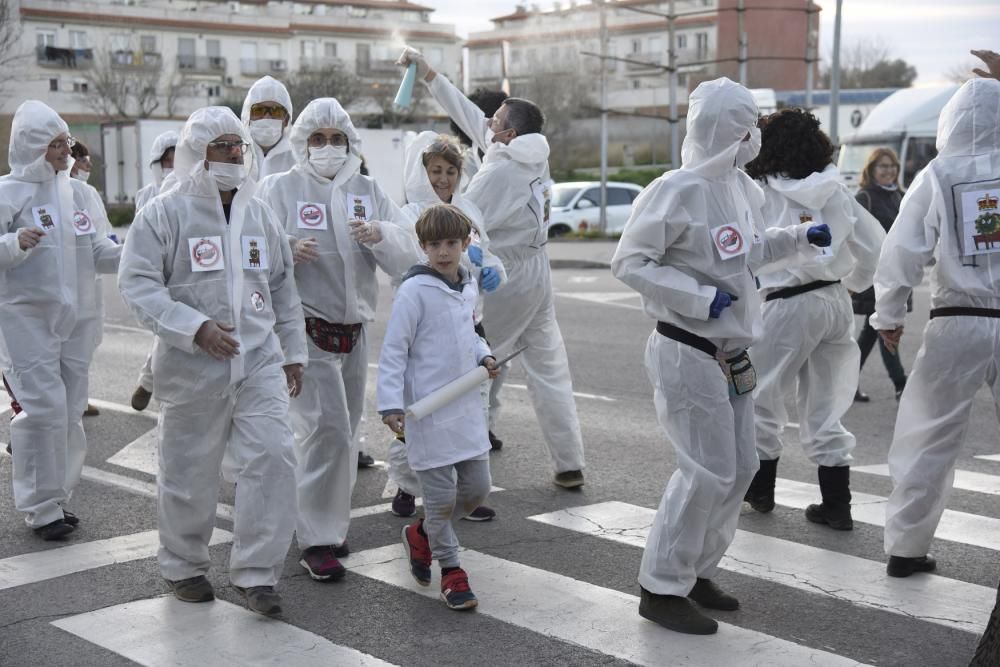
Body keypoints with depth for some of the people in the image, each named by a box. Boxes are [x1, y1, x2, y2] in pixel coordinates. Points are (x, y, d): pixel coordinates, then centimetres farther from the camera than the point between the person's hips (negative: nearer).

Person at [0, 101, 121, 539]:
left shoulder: (75, 191, 11)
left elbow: (95, 250, 17)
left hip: (76, 318, 6)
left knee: (70, 412, 10)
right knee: (43, 408, -8)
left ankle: (57, 495, 23)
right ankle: (40, 507, 5)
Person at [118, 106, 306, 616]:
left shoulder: (258, 213, 12)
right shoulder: (163, 213, -5)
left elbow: (282, 287, 18)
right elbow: (137, 285, -13)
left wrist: (293, 352, 16)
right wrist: (196, 327, -22)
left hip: (260, 360, 4)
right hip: (192, 365, -4)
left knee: (272, 457, -8)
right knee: (190, 471, 8)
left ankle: (255, 573, 4)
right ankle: (183, 566, 30)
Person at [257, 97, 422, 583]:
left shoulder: (368, 192, 9)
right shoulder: (279, 189, -2)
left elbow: (409, 258, 1)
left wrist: (379, 235, -20)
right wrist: (286, 251, -30)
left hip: (354, 331, 5)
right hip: (306, 329, -5)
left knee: (345, 431, 14)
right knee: (326, 429, -14)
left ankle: (328, 522, 31)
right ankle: (317, 541, -3)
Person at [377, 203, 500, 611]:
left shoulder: (468, 286, 8)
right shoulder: (414, 291, -14)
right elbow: (393, 351, -13)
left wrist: (483, 356, 5)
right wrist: (390, 404, -20)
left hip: (467, 407, 7)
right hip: (429, 413, -7)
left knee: (477, 488, 12)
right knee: (441, 496, 0)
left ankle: (422, 534, 35)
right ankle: (450, 570, 19)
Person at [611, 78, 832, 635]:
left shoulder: (740, 187, 7)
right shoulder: (678, 191, -18)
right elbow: (629, 262, -17)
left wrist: (800, 238, 9)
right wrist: (701, 299, -23)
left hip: (732, 356, 9)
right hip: (688, 354, -9)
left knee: (741, 468, 13)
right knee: (709, 473, -7)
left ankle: (697, 570, 28)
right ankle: (663, 589, 6)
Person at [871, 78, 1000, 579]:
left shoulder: (938, 177, -3)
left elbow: (902, 253, -5)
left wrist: (888, 316, 6)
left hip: (957, 326, 0)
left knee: (928, 439, 10)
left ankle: (906, 547, 15)